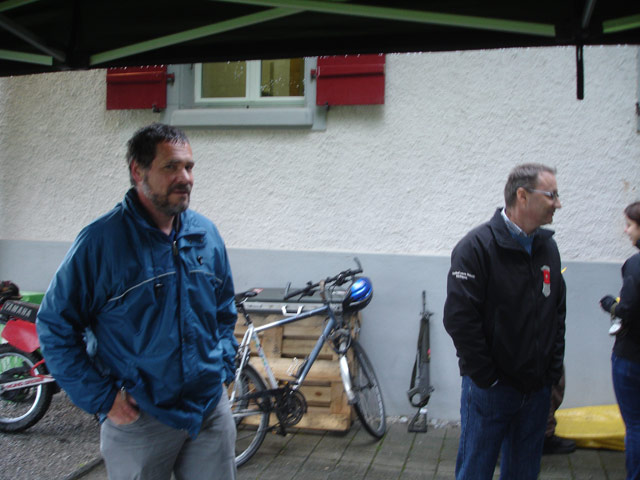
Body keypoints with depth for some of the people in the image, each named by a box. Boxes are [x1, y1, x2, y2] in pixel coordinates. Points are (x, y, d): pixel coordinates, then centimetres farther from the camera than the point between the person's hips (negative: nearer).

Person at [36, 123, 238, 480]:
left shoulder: (206, 234, 3)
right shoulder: (101, 240, -12)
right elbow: (55, 327, -8)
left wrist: (223, 367, 6)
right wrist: (102, 398, -10)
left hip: (212, 410, 4)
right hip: (139, 420, -4)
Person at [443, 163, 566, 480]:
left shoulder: (548, 248, 7)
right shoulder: (477, 246, -14)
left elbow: (558, 313, 15)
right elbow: (460, 319, -18)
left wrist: (554, 370, 9)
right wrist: (487, 379, -15)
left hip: (537, 390, 6)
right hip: (490, 390, -6)